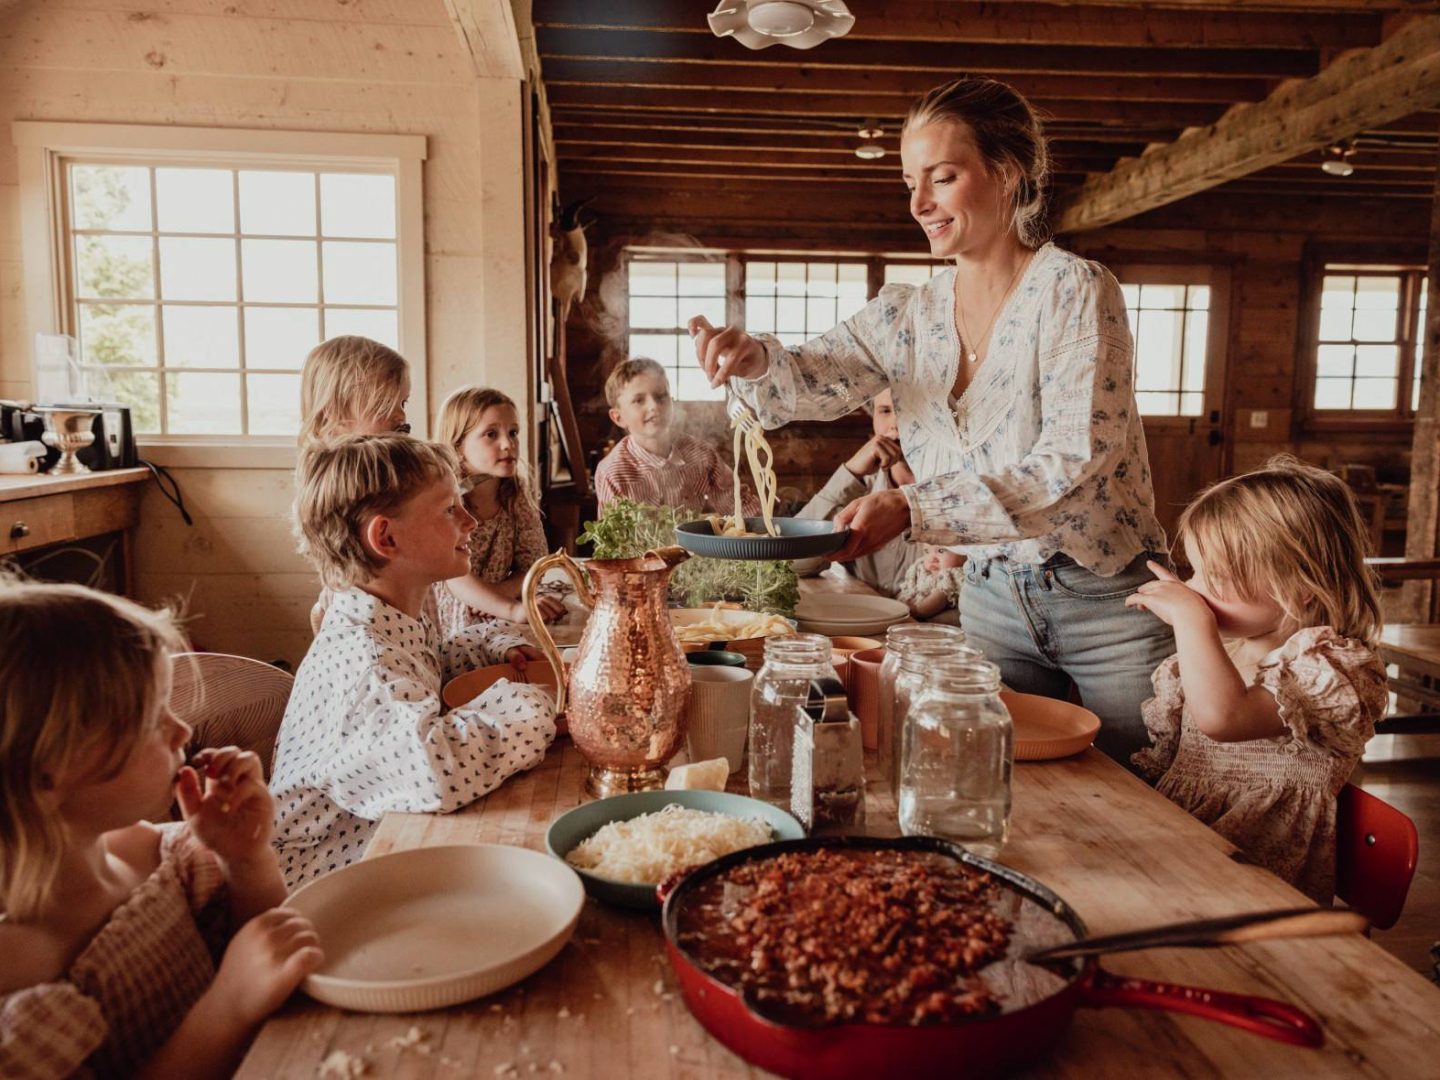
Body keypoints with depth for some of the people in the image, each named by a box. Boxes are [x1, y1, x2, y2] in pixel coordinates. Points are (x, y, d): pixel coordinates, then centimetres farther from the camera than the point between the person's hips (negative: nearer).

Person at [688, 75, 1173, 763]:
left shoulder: (1075, 290, -14)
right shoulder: (907, 315, 2)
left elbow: (1073, 462, -23)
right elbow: (810, 382, -6)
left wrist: (914, 507, -32)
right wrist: (753, 360, -29)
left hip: (1106, 602, -4)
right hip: (991, 597, 4)